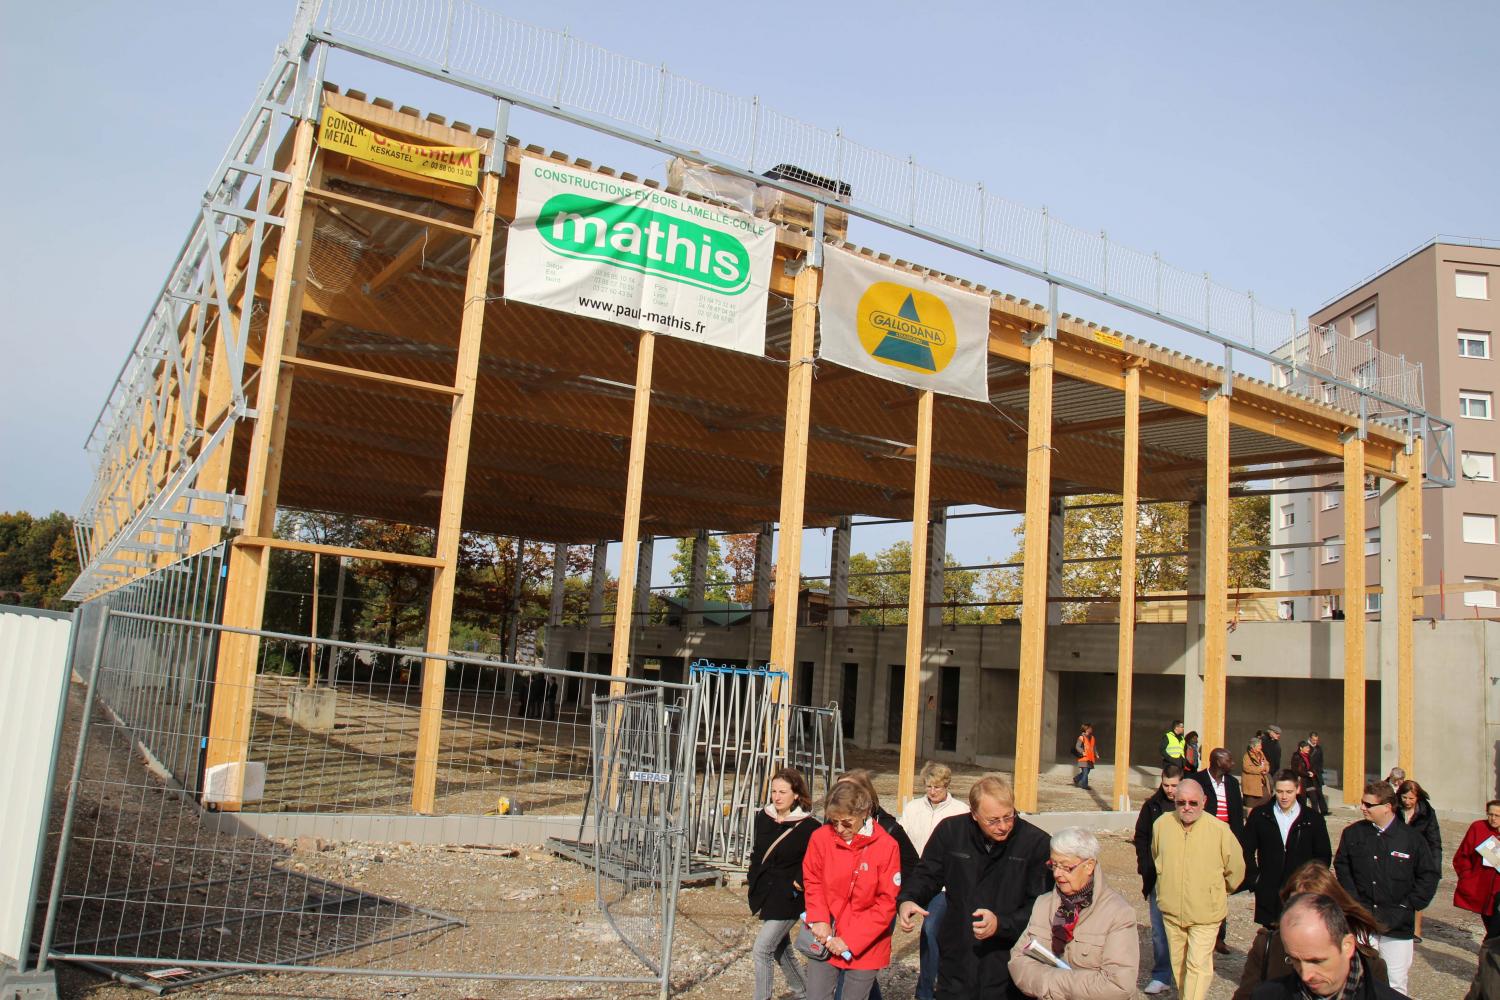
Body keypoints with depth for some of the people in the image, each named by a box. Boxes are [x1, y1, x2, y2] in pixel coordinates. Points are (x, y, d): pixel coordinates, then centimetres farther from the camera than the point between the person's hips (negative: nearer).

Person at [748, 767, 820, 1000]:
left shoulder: (808, 826, -16)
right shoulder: (763, 817, 2)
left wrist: (799, 883, -15)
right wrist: (753, 878, 9)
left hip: (788, 898, -7)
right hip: (765, 893, 7)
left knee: (761, 949, -11)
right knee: (780, 948, 19)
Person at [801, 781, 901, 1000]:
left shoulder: (886, 846, -14)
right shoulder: (821, 837, -8)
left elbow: (887, 902, -11)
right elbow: (812, 882, 5)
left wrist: (850, 940, -13)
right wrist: (819, 920, -10)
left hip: (865, 948, -2)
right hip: (825, 941, 2)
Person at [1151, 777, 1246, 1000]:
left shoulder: (1220, 830, -16)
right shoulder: (1161, 824, -5)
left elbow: (1235, 869, 0)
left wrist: (1217, 893, 13)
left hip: (1206, 913, -4)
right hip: (1171, 910, 4)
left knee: (1198, 965, -8)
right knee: (1178, 963, 16)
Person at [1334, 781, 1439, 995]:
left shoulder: (1412, 838, -5)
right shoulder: (1352, 833, 1)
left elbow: (1429, 876, 1)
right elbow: (1341, 866, 9)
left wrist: (1406, 908, -4)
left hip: (1398, 927, -1)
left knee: (1395, 986, 5)